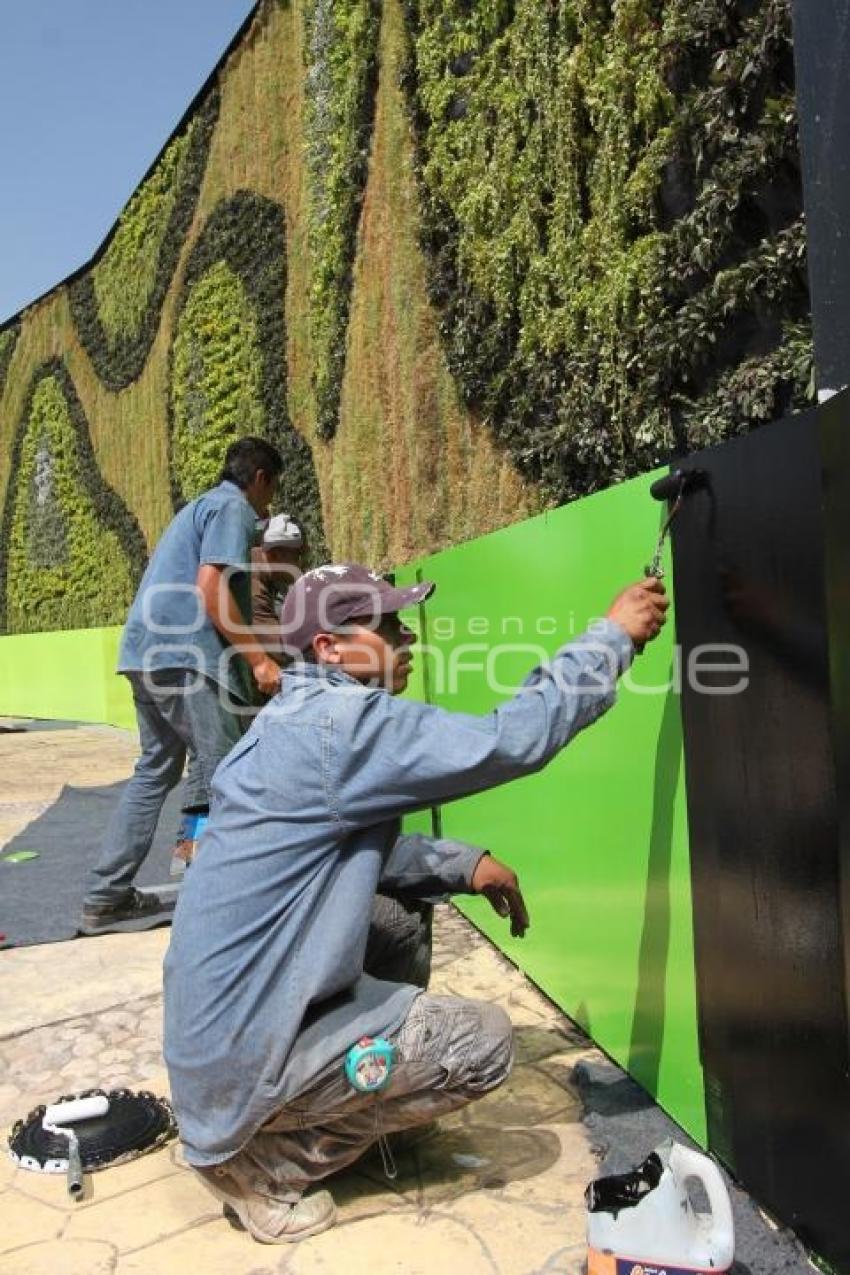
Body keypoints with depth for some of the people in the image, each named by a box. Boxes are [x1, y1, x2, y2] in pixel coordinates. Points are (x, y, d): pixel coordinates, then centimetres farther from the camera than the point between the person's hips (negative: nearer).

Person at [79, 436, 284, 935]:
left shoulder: (203, 504, 27)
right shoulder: (233, 507, -4)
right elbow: (210, 587, -17)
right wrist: (259, 659, -17)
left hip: (150, 652, 10)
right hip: (186, 656, -10)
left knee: (157, 768, 13)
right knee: (221, 777, -3)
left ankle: (107, 897, 16)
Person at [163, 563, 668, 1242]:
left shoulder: (299, 721, 7)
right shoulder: (342, 725, -23)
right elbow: (513, 740, -25)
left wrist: (465, 862, 1)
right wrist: (614, 635, -14)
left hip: (214, 1023, 9)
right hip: (239, 1055, -9)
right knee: (484, 1039, -3)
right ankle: (264, 1161, 3)